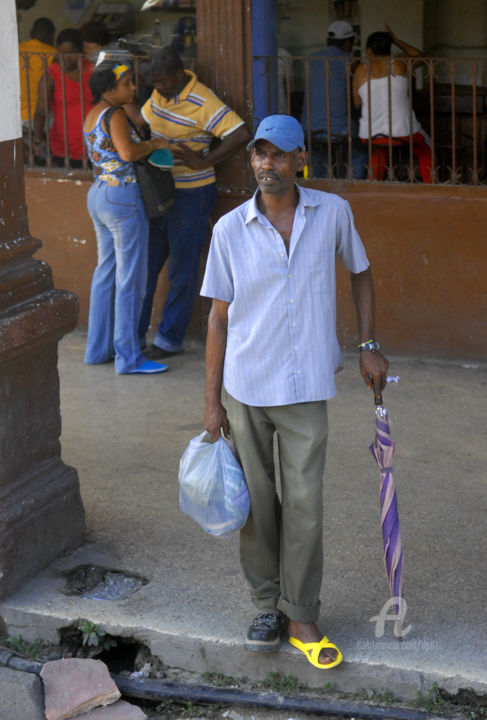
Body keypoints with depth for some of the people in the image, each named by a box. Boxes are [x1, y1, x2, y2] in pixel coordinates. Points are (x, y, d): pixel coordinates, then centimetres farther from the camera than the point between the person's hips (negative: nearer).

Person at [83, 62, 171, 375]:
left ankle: (98, 348, 22)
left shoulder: (92, 115, 12)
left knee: (106, 272, 16)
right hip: (123, 197, -10)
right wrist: (154, 144, -13)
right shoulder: (115, 114, -15)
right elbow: (128, 152, -28)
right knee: (130, 278, -4)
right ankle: (128, 357, -1)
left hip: (98, 194, 10)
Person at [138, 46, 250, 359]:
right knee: (145, 264, 12)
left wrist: (204, 162, -24)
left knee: (182, 270, 3)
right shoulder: (160, 93, 4)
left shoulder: (202, 102, -19)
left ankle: (170, 339, 13)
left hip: (191, 195, -8)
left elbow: (241, 134, -27)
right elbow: (144, 121, 24)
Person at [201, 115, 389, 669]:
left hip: (305, 388, 0)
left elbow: (359, 272, 14)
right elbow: (219, 315, 0)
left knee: (304, 507, 2)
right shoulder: (230, 230, -5)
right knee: (257, 504, 10)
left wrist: (368, 345, 7)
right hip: (245, 388, 0)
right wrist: (212, 400, 0)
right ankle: (267, 605, 28)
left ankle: (301, 617, 17)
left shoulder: (333, 213, -4)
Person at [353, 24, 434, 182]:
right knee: (425, 151, 30)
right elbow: (420, 56, 25)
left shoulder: (362, 70, 1)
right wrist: (395, 39, 28)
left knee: (379, 149, 39)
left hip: (370, 135, 1)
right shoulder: (401, 62, 1)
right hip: (403, 132, -1)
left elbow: (357, 103, 10)